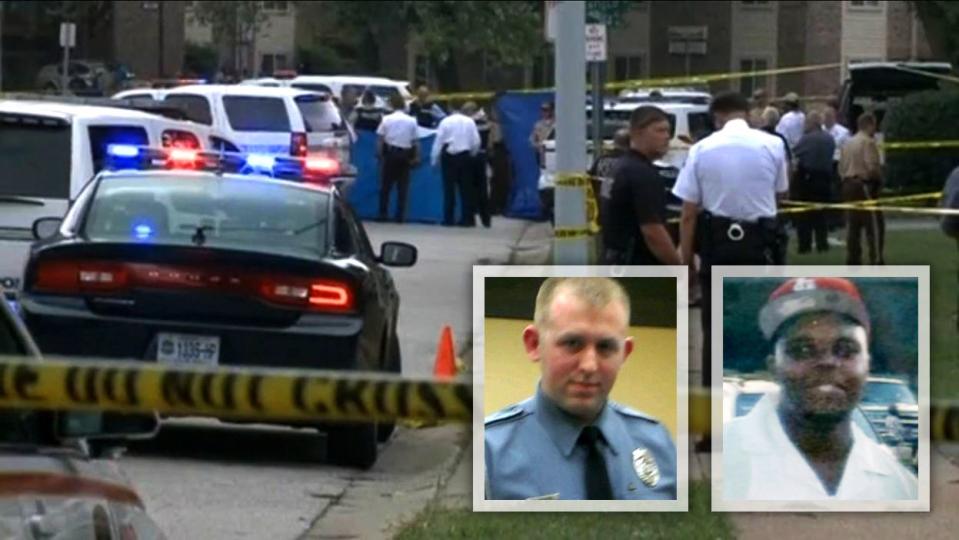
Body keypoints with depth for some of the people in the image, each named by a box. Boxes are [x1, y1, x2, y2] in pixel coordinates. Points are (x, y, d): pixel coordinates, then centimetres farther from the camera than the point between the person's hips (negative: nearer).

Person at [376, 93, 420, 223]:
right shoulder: (411, 121, 0)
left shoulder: (387, 119, -2)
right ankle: (400, 216, 1)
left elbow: (380, 138, -4)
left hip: (390, 153, -1)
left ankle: (383, 214, 5)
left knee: (386, 185, 6)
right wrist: (416, 157, 5)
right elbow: (415, 141, -2)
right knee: (403, 187, 4)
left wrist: (379, 154, 3)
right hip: (405, 154, 1)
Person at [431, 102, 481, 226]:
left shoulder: (446, 121, -1)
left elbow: (438, 141, -3)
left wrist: (435, 159, 1)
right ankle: (467, 219, 4)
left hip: (449, 156, -1)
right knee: (466, 189, 6)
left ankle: (448, 219, 0)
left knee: (449, 188, 2)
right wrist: (472, 155, 17)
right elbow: (476, 142, 0)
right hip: (464, 156, 1)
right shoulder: (470, 122, 1)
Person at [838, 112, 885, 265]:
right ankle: (876, 260, -7)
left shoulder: (848, 143, 14)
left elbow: (841, 168, 14)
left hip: (848, 185, 8)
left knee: (852, 225, 10)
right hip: (864, 184, -8)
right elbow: (872, 167, -20)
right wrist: (880, 178, -3)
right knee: (874, 224, -3)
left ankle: (853, 259, 10)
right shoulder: (868, 142, -11)